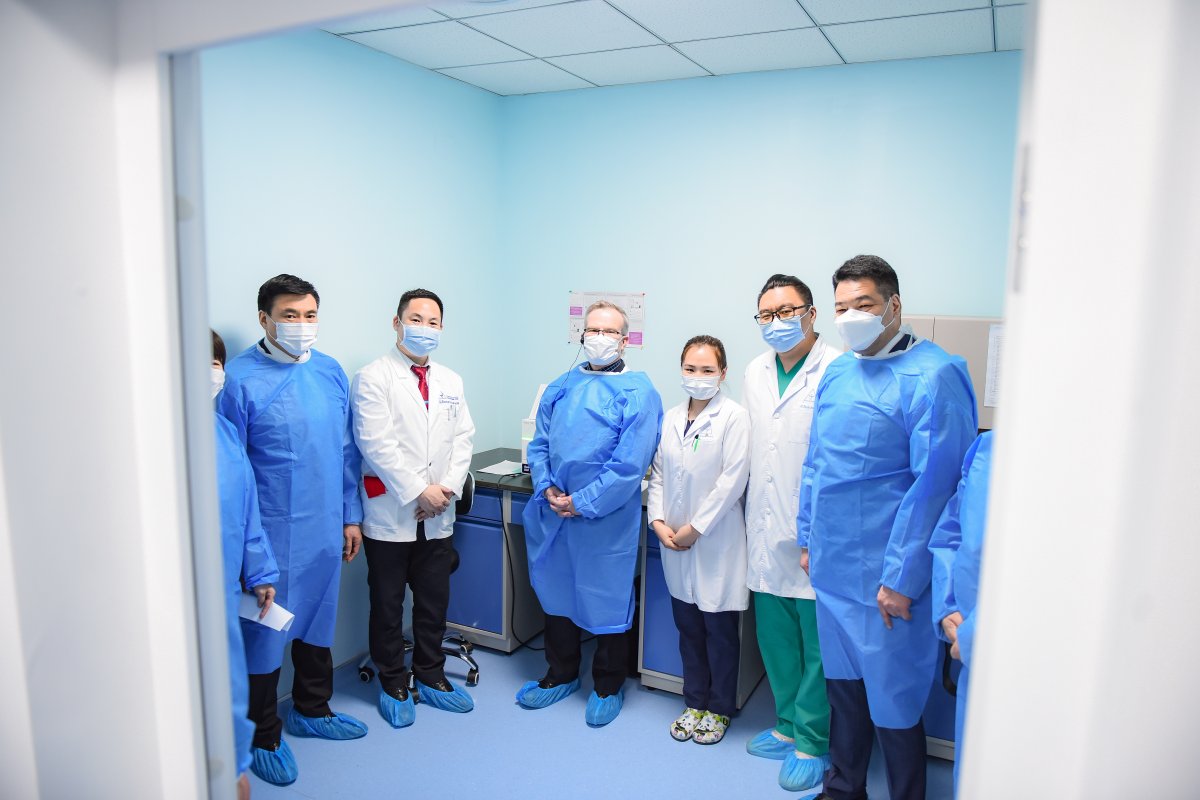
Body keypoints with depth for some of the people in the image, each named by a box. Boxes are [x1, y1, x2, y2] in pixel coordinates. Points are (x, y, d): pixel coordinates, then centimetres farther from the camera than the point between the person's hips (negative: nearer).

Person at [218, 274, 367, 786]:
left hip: (325, 529, 5)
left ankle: (311, 710, 41)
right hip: (271, 533, -5)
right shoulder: (241, 377, -12)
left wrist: (351, 516, 10)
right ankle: (264, 737, 30)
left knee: (318, 621, 20)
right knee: (265, 632, 9)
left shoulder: (330, 371, 3)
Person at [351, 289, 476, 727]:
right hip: (390, 514, -5)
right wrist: (419, 492, -17)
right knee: (388, 604, 10)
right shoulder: (373, 378, -7)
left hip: (438, 516, 5)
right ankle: (393, 685, 27)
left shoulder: (451, 381, 11)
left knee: (434, 603, 15)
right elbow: (377, 444, -16)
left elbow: (462, 439, 8)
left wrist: (448, 488, -7)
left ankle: (431, 677, 33)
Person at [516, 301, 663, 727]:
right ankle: (561, 675, 40)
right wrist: (547, 488, -7)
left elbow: (630, 462, -16)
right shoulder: (560, 387, 9)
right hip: (553, 513, 5)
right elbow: (539, 444, 10)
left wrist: (583, 502, -16)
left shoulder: (638, 392, -9)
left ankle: (608, 687, 31)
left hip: (606, 518, -5)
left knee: (607, 600, 8)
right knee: (556, 593, 18)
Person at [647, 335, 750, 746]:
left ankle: (719, 708, 27)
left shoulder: (734, 417, -10)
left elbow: (733, 480, -14)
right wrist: (658, 521, -3)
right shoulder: (670, 419, 7)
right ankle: (695, 702, 33)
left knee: (719, 628, 8)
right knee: (688, 626, 16)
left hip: (716, 540, -5)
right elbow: (658, 474, 10)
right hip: (675, 540, 5)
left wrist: (695, 528, -14)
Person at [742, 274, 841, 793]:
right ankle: (787, 726, 38)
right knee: (775, 641, 19)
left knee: (818, 648, 7)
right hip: (766, 537, 7)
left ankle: (812, 742, 26)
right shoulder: (755, 373, 10)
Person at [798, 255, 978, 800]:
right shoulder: (836, 374, 8)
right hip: (831, 568, 7)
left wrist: (901, 578, -17)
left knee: (893, 702, 8)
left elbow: (933, 484, -18)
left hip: (887, 576, -7)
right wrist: (809, 539, 14)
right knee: (842, 683, 21)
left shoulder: (932, 376, -15)